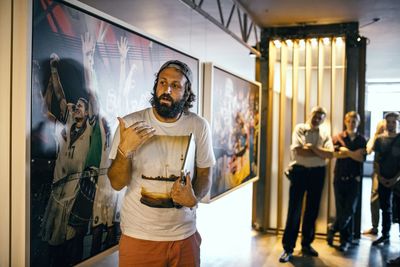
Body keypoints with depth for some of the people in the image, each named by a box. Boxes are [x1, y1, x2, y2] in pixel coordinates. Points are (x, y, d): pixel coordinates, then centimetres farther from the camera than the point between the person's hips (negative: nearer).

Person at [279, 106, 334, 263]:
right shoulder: (300, 128, -1)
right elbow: (298, 151, -15)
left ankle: (306, 244, 26)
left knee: (312, 210, 11)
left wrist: (313, 147, -17)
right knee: (294, 210, -2)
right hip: (300, 171, -3)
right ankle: (288, 248, 4)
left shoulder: (325, 134, 8)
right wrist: (320, 153, -8)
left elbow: (330, 154, -7)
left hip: (317, 173, 4)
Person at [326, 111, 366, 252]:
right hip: (340, 178, -1)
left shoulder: (362, 140, 7)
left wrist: (346, 151, -9)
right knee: (341, 210, 3)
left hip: (354, 179, 1)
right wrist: (354, 153, -10)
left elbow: (362, 158, -5)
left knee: (350, 210, -2)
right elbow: (335, 153, -12)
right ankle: (346, 239, 18)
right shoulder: (338, 137, 4)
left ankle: (333, 229, 17)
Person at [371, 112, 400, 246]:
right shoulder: (380, 139, 7)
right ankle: (385, 235, 20)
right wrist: (379, 176, -2)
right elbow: (376, 160, 9)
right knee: (385, 208, 11)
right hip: (383, 180, 3)